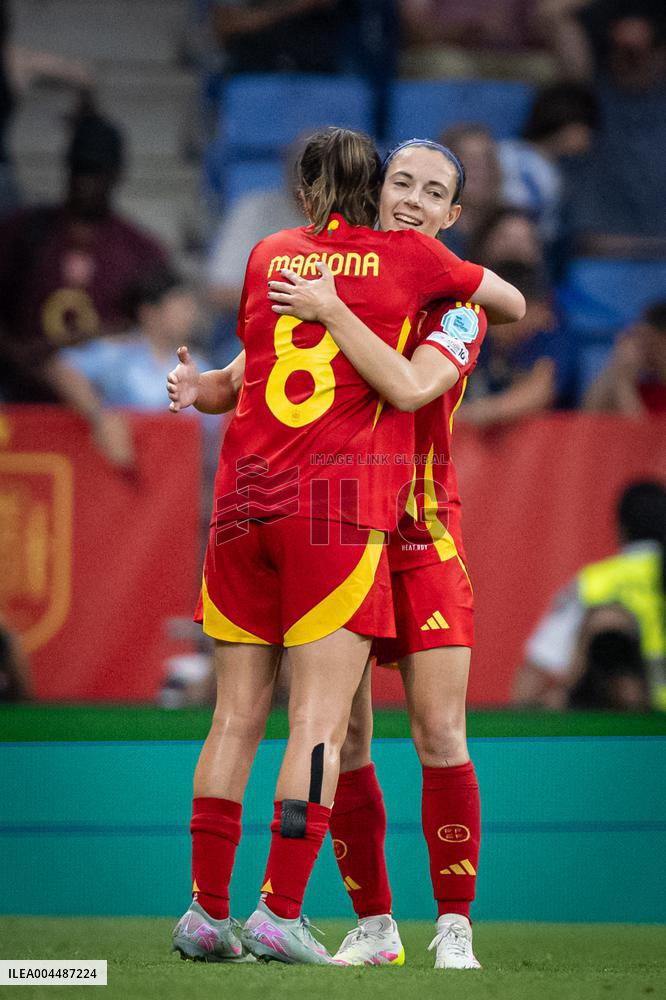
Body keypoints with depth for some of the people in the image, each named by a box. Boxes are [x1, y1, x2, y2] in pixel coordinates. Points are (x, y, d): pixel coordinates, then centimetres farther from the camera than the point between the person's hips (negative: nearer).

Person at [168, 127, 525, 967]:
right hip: (338, 507, -4)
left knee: (236, 718, 8)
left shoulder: (269, 255, 15)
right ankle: (280, 913, -12)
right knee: (319, 722, -5)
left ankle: (206, 909, 7)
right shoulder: (409, 259, 7)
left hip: (243, 503, 4)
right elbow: (514, 304, 22)